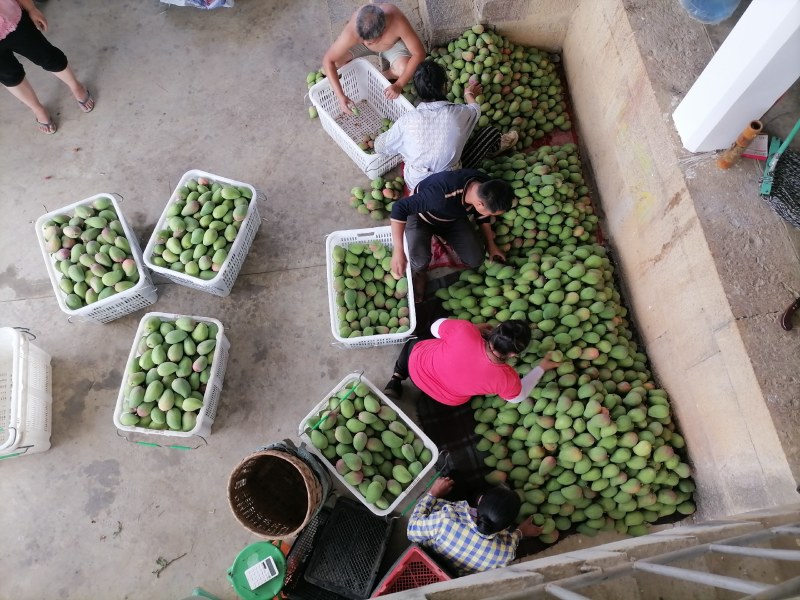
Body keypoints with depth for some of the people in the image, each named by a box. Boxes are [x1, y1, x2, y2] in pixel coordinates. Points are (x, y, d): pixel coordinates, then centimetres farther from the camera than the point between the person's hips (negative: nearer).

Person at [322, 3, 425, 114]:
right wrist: (340, 95, -43)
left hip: (393, 44, 0)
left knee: (404, 70, -29)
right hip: (359, 42, 1)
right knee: (334, 61, -23)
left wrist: (399, 85, -43)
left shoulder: (398, 23, -43)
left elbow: (419, 53, -35)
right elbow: (327, 60, -33)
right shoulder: (352, 32, -40)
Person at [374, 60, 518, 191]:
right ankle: (497, 145, 47)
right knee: (491, 133, 11)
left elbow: (380, 147, -5)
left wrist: (377, 141, 20)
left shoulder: (407, 120, -21)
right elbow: (475, 109, 7)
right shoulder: (459, 113, -20)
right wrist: (469, 95, 31)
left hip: (414, 183, 2)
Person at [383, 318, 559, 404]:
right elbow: (518, 396, -6)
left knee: (412, 343, 33)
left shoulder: (464, 330, -38)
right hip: (449, 400, 1)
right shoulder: (506, 378, -33)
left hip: (417, 366, -1)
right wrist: (541, 367, 4)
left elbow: (436, 327, -14)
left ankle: (396, 381, 19)